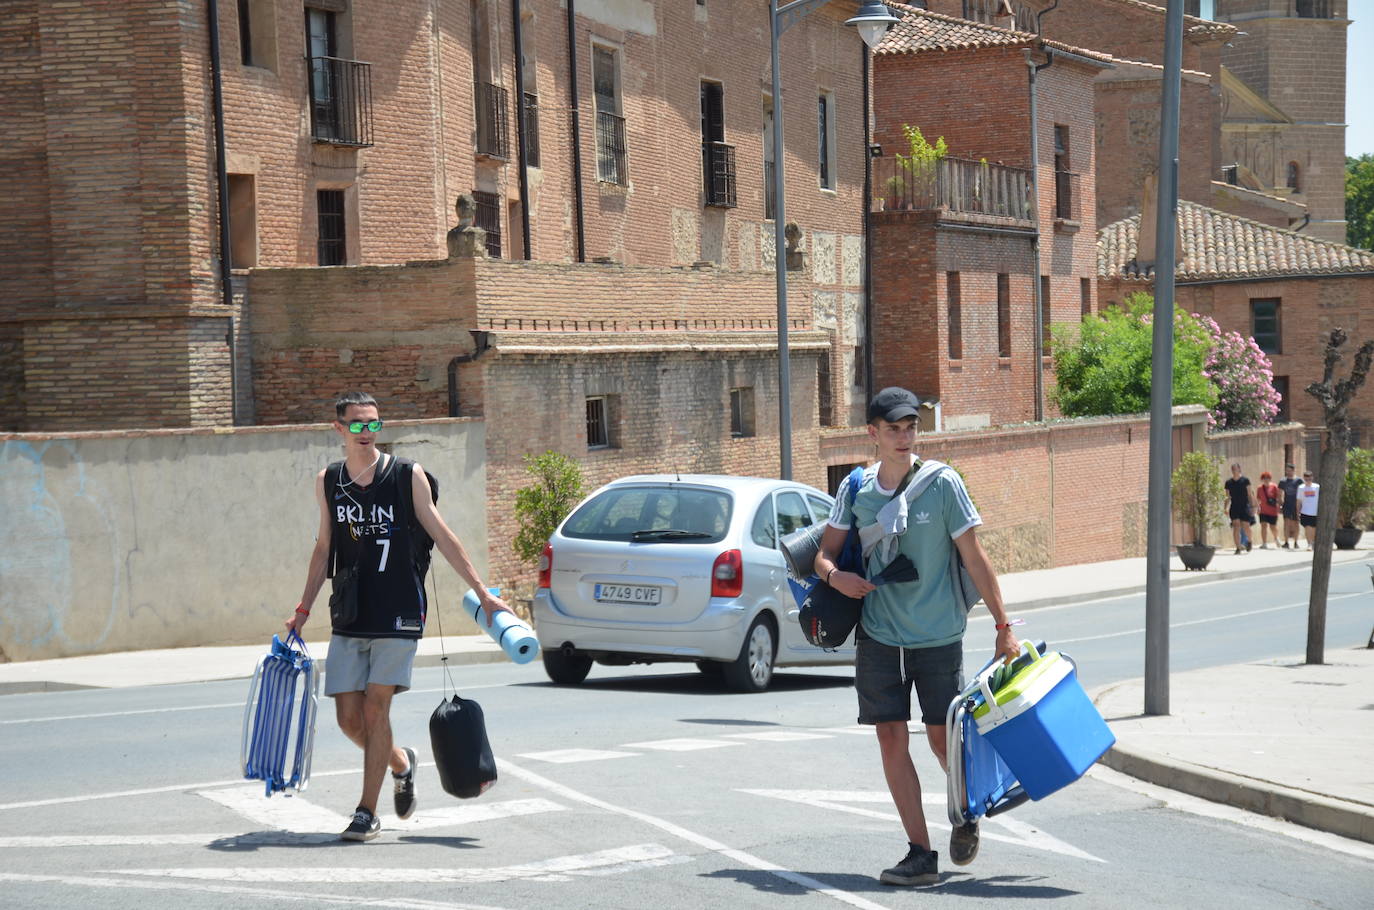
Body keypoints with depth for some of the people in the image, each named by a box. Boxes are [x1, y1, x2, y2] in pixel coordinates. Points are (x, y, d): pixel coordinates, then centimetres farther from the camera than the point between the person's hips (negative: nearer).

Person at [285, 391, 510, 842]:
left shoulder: (407, 475, -4)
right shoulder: (328, 482, 7)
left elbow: (441, 536, -1)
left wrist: (482, 592, -3)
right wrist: (303, 609, 16)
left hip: (398, 614, -4)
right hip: (349, 618, 4)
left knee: (375, 707, -9)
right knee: (348, 716, 1)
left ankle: (367, 812, 0)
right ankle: (400, 762, 31)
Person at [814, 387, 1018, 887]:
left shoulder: (942, 483, -9)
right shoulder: (856, 489, 0)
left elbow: (974, 557, -6)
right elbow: (825, 552, 6)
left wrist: (1004, 626, -8)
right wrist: (835, 574, -18)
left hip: (938, 635, -3)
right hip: (879, 635, 3)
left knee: (942, 738, 3)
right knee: (891, 738, -2)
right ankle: (920, 854, 3)